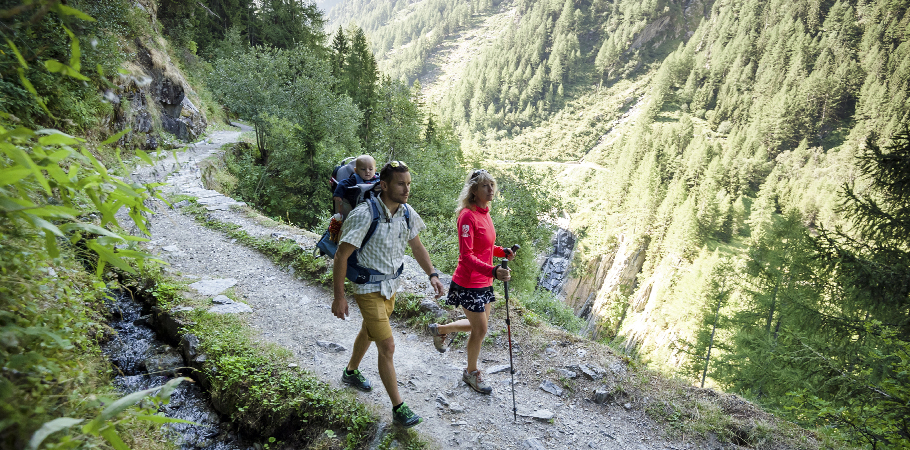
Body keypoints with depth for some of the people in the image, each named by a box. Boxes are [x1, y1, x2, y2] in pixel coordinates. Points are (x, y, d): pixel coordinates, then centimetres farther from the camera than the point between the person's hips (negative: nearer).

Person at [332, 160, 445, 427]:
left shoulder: (407, 212, -7)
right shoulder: (365, 214, -27)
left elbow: (417, 247, 8)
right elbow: (341, 256, -21)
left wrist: (432, 275, -5)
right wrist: (339, 298, -19)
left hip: (391, 285, 7)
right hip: (368, 288, -7)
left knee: (369, 332, 27)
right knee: (387, 347, -7)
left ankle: (351, 372, 53)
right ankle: (398, 408, 7)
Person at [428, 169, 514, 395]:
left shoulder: (484, 213, 7)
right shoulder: (468, 215, -20)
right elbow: (466, 256, -26)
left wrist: (503, 252, 2)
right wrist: (493, 271, -39)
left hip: (484, 282, 9)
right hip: (469, 283, -9)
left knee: (479, 325, 20)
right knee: (480, 329, 3)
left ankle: (439, 330, 43)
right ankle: (472, 372, 27)